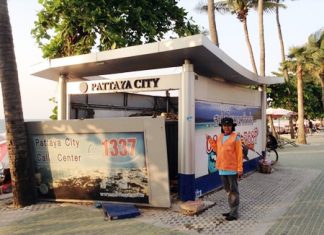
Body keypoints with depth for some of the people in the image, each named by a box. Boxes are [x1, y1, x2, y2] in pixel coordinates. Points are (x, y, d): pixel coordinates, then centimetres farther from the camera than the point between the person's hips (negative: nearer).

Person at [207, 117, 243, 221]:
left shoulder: (236, 137, -8)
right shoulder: (220, 137, 10)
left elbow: (239, 154, -10)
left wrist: (240, 169, -13)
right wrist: (211, 141, 6)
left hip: (232, 168, -6)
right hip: (222, 168, 6)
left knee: (233, 191, 3)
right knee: (228, 190, 16)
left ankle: (234, 213, 9)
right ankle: (232, 210, 28)